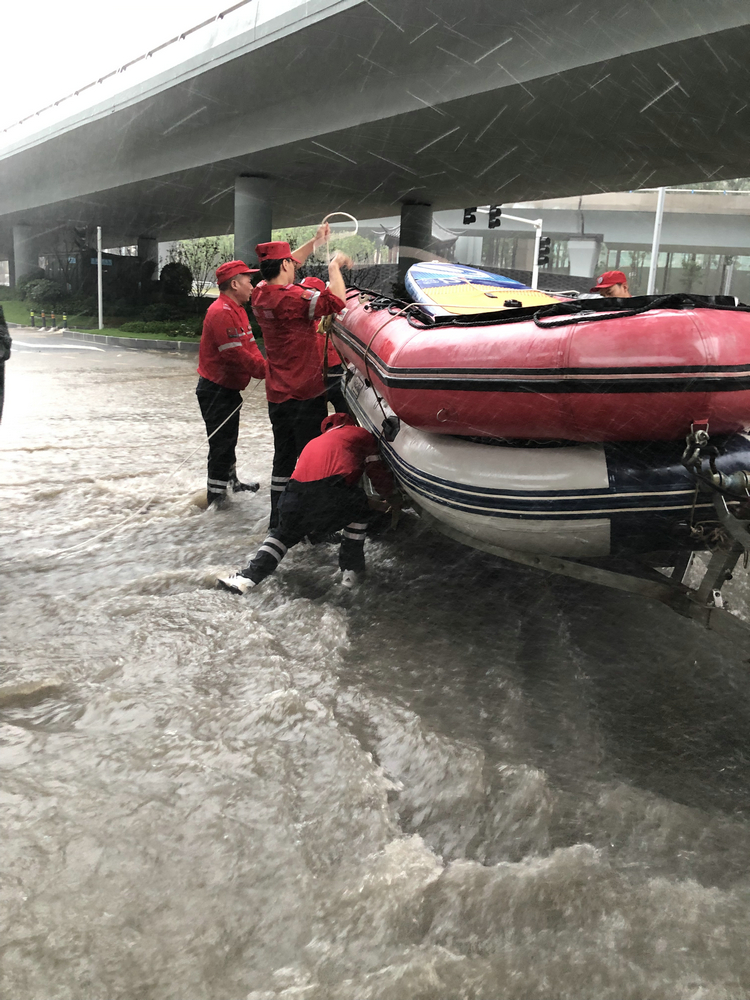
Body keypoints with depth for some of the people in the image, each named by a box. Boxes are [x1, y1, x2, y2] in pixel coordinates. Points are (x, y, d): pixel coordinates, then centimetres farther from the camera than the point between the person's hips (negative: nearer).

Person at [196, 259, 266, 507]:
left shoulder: (237, 310, 13)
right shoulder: (221, 312, -22)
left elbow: (249, 345, 12)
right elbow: (235, 354, -27)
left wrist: (264, 365, -5)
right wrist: (264, 371, -20)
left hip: (229, 387, 11)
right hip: (216, 390, -11)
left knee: (229, 438, 23)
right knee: (222, 442, -5)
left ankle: (231, 481, 39)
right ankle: (215, 495, 3)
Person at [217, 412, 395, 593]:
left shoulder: (312, 444, 39)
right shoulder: (361, 434, 25)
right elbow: (379, 475, 23)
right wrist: (387, 497, 46)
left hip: (296, 498, 4)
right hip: (335, 492, -4)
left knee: (284, 533, 30)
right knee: (361, 509, 29)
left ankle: (248, 578, 15)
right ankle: (351, 569, 28)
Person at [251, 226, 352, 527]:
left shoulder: (260, 295, 6)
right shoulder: (293, 298, -18)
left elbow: (281, 268, 23)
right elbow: (336, 301, -23)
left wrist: (315, 241, 27)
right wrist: (334, 267, -7)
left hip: (277, 396, 8)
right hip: (306, 395, -8)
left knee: (283, 458, 15)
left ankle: (277, 520, 22)